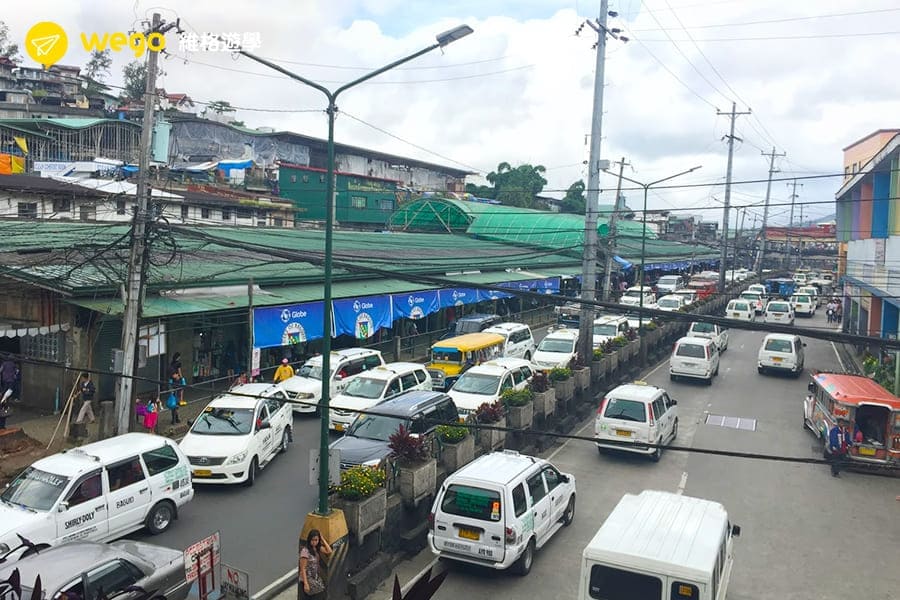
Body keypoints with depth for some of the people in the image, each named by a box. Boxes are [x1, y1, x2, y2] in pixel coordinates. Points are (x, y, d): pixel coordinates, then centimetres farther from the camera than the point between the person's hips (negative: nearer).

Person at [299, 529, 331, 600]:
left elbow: (329, 551, -2)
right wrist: (305, 584, -20)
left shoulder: (318, 548, 4)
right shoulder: (305, 550, -16)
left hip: (317, 580, 7)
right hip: (308, 580, -7)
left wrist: (323, 539, -3)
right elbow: (303, 568, -17)